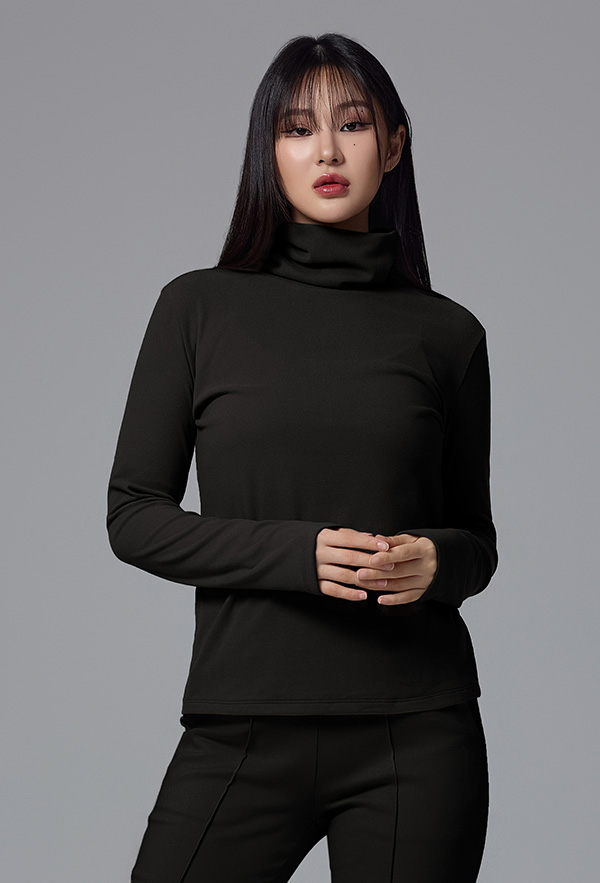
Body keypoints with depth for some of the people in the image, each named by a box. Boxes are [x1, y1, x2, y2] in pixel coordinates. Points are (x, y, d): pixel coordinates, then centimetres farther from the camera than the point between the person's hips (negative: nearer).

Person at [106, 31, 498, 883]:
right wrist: (298, 552, -14)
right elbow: (133, 517, 0)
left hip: (417, 736, 1)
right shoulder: (200, 308, 3)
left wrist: (436, 559, -10)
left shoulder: (447, 332, 6)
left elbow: (477, 536, 14)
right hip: (244, 730, -1)